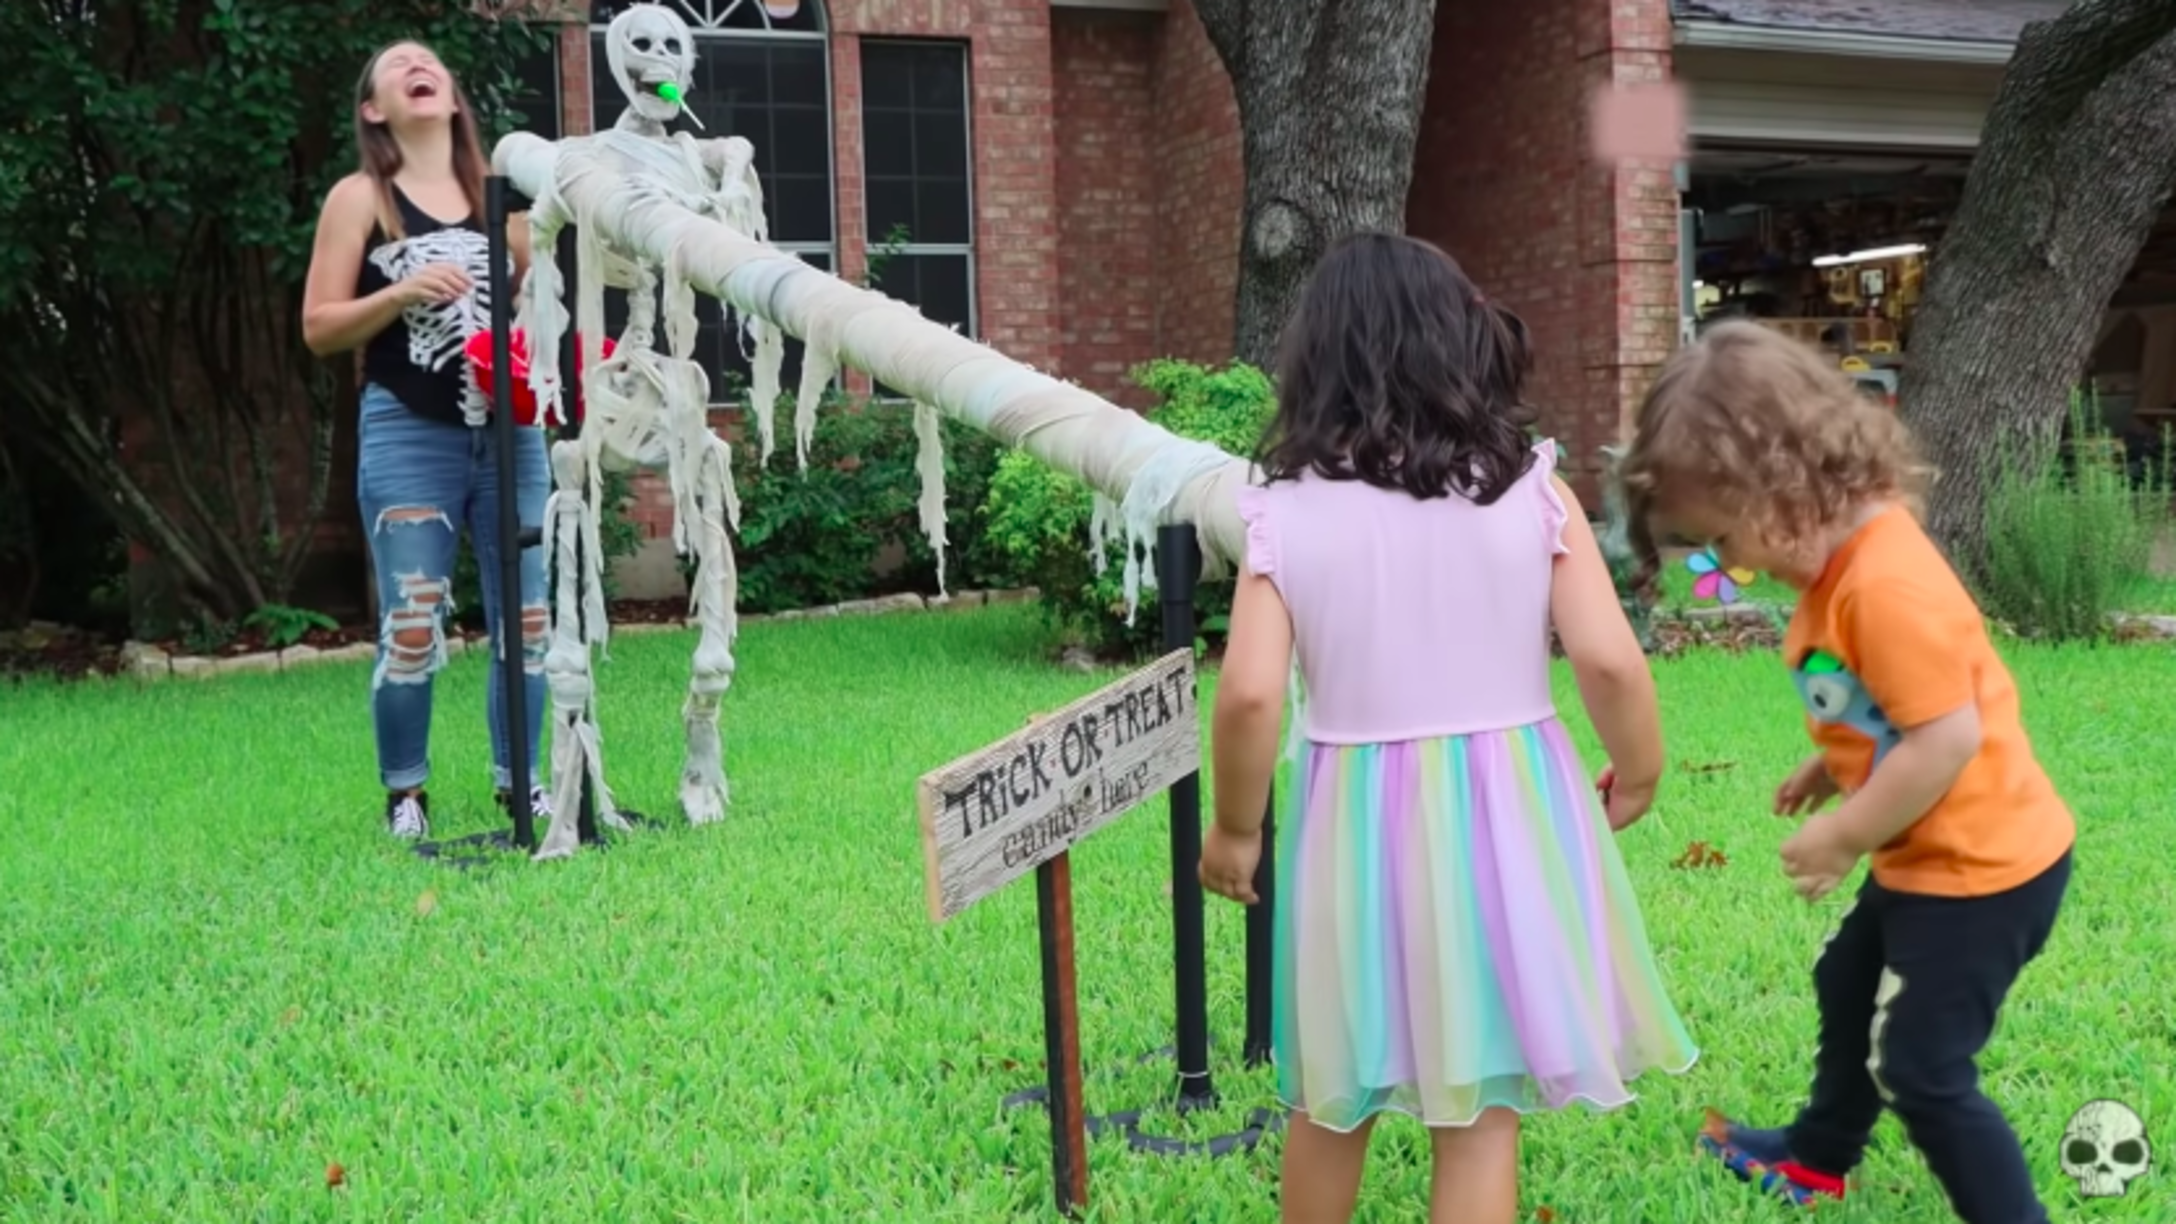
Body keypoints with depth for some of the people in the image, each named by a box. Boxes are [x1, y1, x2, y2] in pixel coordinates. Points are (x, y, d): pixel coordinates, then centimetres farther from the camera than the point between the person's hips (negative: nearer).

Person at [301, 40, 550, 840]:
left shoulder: (498, 196, 13)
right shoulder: (361, 198, 4)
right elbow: (318, 329, -1)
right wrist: (399, 294, -16)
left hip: (508, 435, 4)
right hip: (407, 438, -3)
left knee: (529, 619, 4)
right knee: (411, 630, -5)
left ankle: (518, 783, 17)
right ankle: (405, 794, 10)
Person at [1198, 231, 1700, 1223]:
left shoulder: (1284, 511, -6)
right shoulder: (1531, 490, -5)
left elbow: (1249, 696, -13)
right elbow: (1609, 662, -10)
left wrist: (1235, 828, 3)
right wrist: (1637, 775, 8)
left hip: (1355, 825, 1)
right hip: (1503, 815, 0)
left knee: (1329, 1100, 20)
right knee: (1480, 1117, 8)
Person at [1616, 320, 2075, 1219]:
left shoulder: (1888, 585, -30)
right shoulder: (1849, 562, 1)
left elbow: (1947, 738, -31)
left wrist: (1844, 836, -21)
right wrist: (1830, 769, 7)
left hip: (1980, 865, -11)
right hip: (1933, 854, 11)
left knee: (1922, 1072, -3)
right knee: (1847, 986, 28)